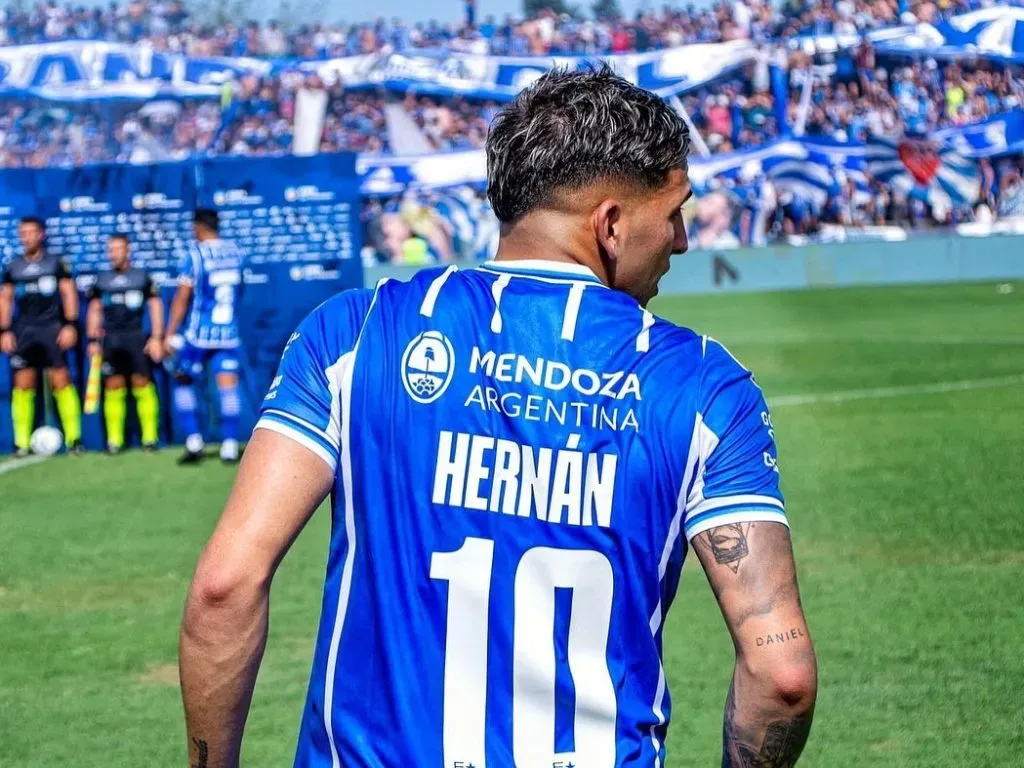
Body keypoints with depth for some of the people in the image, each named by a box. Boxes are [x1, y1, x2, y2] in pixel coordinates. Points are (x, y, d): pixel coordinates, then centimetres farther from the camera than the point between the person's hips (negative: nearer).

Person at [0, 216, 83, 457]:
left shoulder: (56, 263, 4)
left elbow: (69, 293, 2)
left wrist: (70, 325, -6)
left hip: (52, 327, -2)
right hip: (24, 330, 2)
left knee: (61, 380, -9)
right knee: (23, 384, -2)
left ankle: (73, 438, -7)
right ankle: (22, 443, -1)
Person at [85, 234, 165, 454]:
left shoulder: (142, 277, 3)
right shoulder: (101, 281, 10)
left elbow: (155, 307, 4)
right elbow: (94, 311, 15)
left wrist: (156, 338, -4)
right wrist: (93, 340, 7)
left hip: (135, 336, -2)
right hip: (110, 339, 2)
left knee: (142, 384, -6)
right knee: (113, 388, 0)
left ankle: (150, 438, -1)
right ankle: (114, 440, 2)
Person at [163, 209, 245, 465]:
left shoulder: (194, 255, -8)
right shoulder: (236, 253, 5)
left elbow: (182, 298, -8)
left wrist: (170, 333, -3)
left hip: (199, 333, -3)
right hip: (229, 333, 3)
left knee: (183, 381, 11)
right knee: (228, 385, 1)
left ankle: (194, 442, 2)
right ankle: (230, 446, -6)